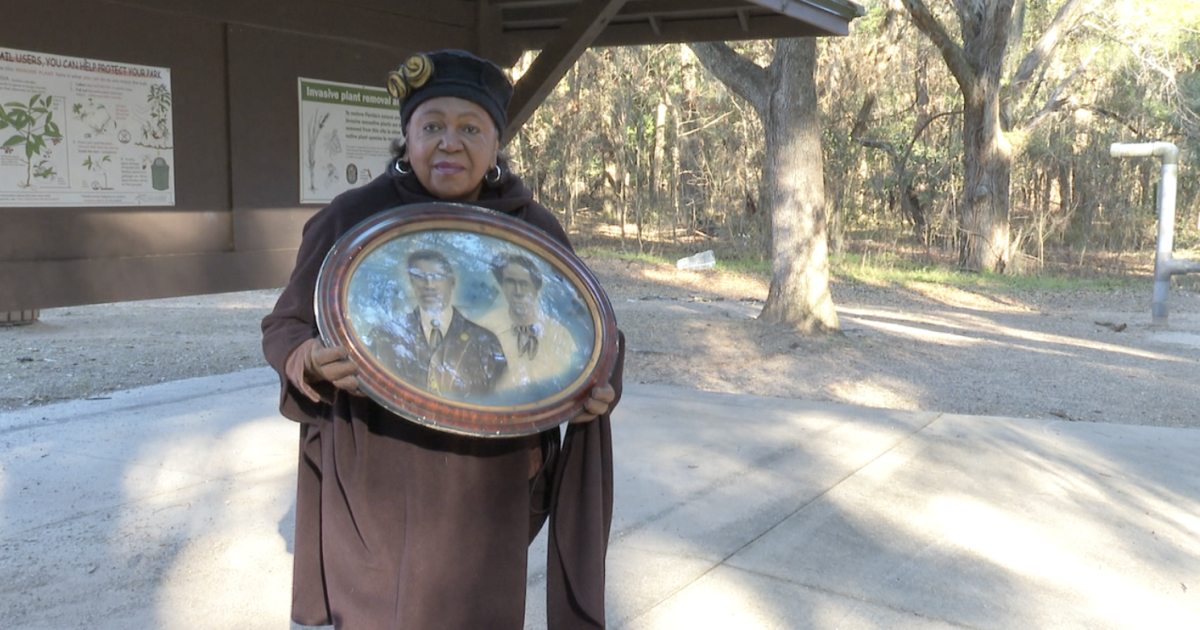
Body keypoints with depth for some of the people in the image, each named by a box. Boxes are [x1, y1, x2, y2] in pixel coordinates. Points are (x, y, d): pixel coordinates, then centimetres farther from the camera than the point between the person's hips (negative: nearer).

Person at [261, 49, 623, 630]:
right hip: (378, 482, -1)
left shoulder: (535, 231, -1)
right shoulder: (350, 220, -6)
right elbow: (285, 328, 1)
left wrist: (600, 385, -14)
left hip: (489, 486, 1)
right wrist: (314, 363, -21)